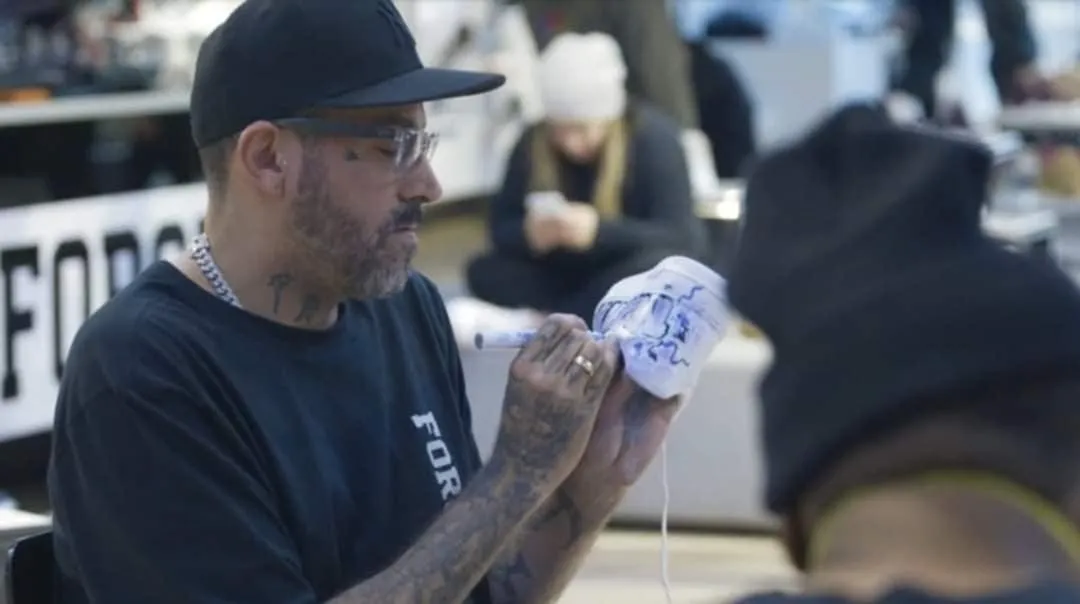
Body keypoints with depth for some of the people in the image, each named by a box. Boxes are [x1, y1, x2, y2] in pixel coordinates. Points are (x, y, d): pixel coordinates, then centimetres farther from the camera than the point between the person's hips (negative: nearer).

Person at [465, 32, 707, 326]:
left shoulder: (653, 137, -16)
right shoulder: (532, 143, -6)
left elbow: (685, 238, -22)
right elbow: (500, 227, -6)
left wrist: (600, 231, -36)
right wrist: (528, 234, -30)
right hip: (569, 279, 4)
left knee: (657, 267, -36)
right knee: (483, 272, -18)